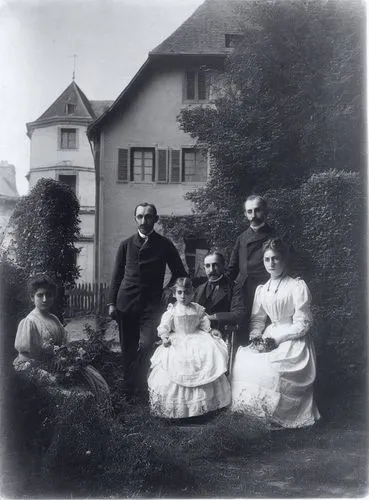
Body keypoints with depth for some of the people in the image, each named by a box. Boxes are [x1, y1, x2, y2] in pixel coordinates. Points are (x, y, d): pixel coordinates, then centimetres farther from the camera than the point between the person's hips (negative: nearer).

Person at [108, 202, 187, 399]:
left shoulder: (164, 245, 3)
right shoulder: (126, 244, 8)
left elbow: (179, 273, 10)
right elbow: (117, 275, 11)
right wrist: (112, 303, 6)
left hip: (151, 305, -2)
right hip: (126, 303, 2)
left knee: (145, 346, -16)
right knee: (127, 349, 7)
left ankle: (139, 388, -1)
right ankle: (128, 390, 18)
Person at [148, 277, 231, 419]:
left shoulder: (198, 309, 8)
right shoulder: (172, 310, -1)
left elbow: (204, 324, 14)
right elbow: (164, 326, -5)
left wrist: (211, 332, 0)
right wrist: (164, 337, -20)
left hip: (196, 338, 3)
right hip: (178, 341, -2)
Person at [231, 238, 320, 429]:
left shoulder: (297, 286, -8)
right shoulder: (261, 289, 10)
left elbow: (302, 324, -11)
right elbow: (257, 319, 16)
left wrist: (276, 339, -17)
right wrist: (255, 336, -6)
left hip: (294, 340, -6)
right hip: (270, 337, 6)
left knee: (271, 366, -29)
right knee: (243, 358, -18)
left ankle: (277, 415, -9)